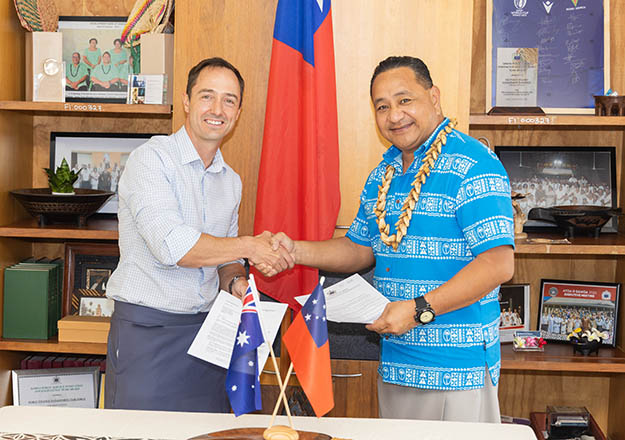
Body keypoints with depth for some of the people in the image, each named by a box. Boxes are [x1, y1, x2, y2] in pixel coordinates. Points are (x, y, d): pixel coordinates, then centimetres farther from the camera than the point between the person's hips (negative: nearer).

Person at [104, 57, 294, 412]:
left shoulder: (231, 180, 13)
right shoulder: (151, 159, -10)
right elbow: (171, 244, -22)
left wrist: (236, 281, -2)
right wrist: (249, 247, -15)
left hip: (207, 329, 6)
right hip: (147, 328, -6)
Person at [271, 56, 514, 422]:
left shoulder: (473, 166, -14)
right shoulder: (383, 174, 13)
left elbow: (498, 264, -21)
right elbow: (360, 249, 21)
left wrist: (420, 309, -24)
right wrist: (295, 251, 6)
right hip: (395, 363, 8)